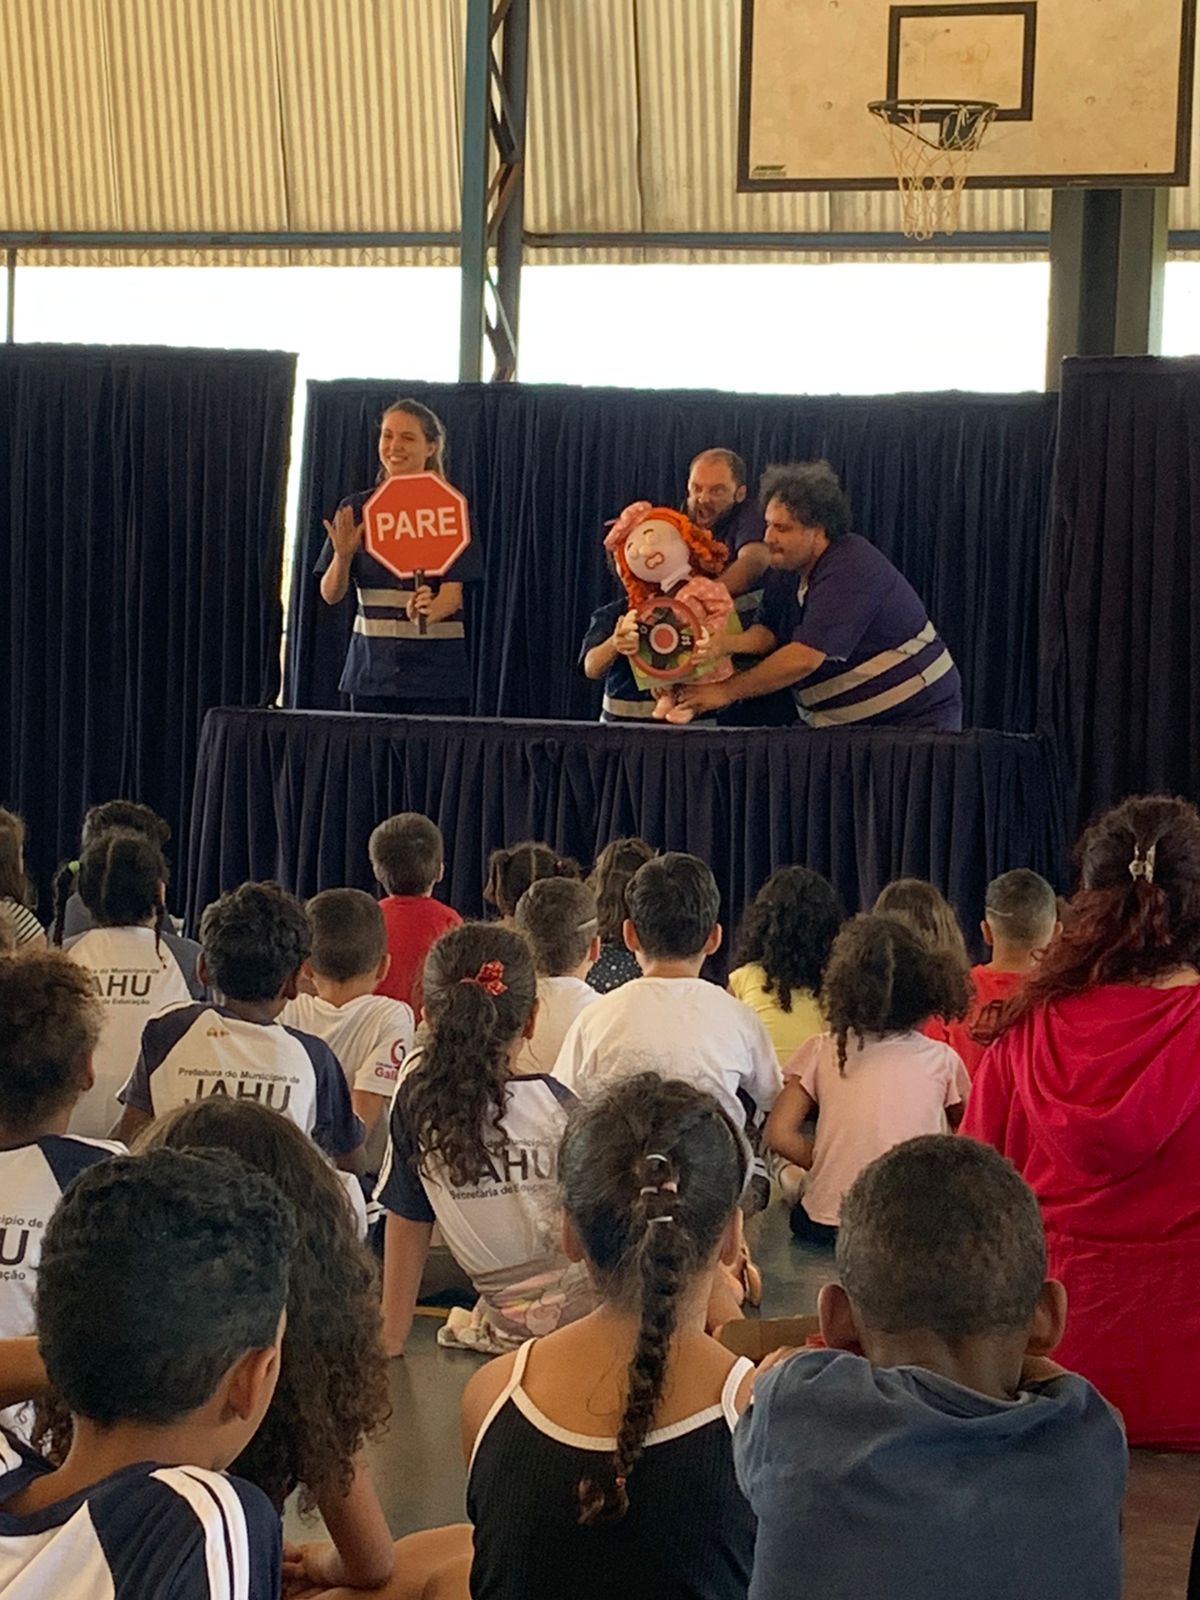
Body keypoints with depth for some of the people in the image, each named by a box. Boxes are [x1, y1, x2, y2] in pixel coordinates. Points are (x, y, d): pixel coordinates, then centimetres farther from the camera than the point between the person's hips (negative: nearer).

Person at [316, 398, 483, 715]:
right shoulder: (355, 510, 7)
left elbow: (453, 593, -9)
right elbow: (330, 595, 5)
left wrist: (428, 611, -31)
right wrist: (343, 556, -15)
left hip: (435, 668, -3)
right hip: (372, 663, 3)